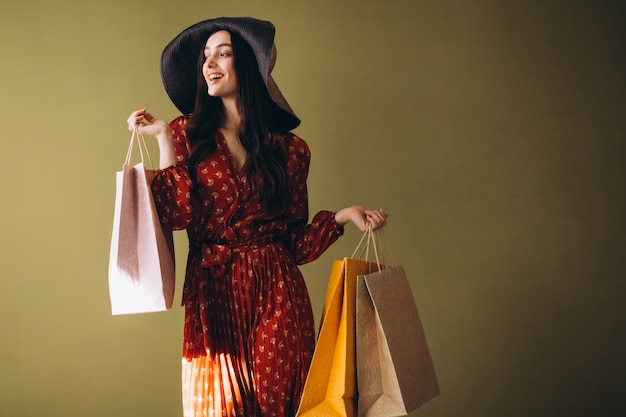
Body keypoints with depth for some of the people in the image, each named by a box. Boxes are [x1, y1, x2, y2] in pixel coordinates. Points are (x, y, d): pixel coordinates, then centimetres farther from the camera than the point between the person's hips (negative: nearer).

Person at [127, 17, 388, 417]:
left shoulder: (289, 149, 6)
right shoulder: (188, 133, 6)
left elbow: (295, 241, 7)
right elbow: (176, 215, -9)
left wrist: (342, 216, -6)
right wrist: (165, 139, -8)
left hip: (277, 295, 1)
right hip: (214, 296, 0)